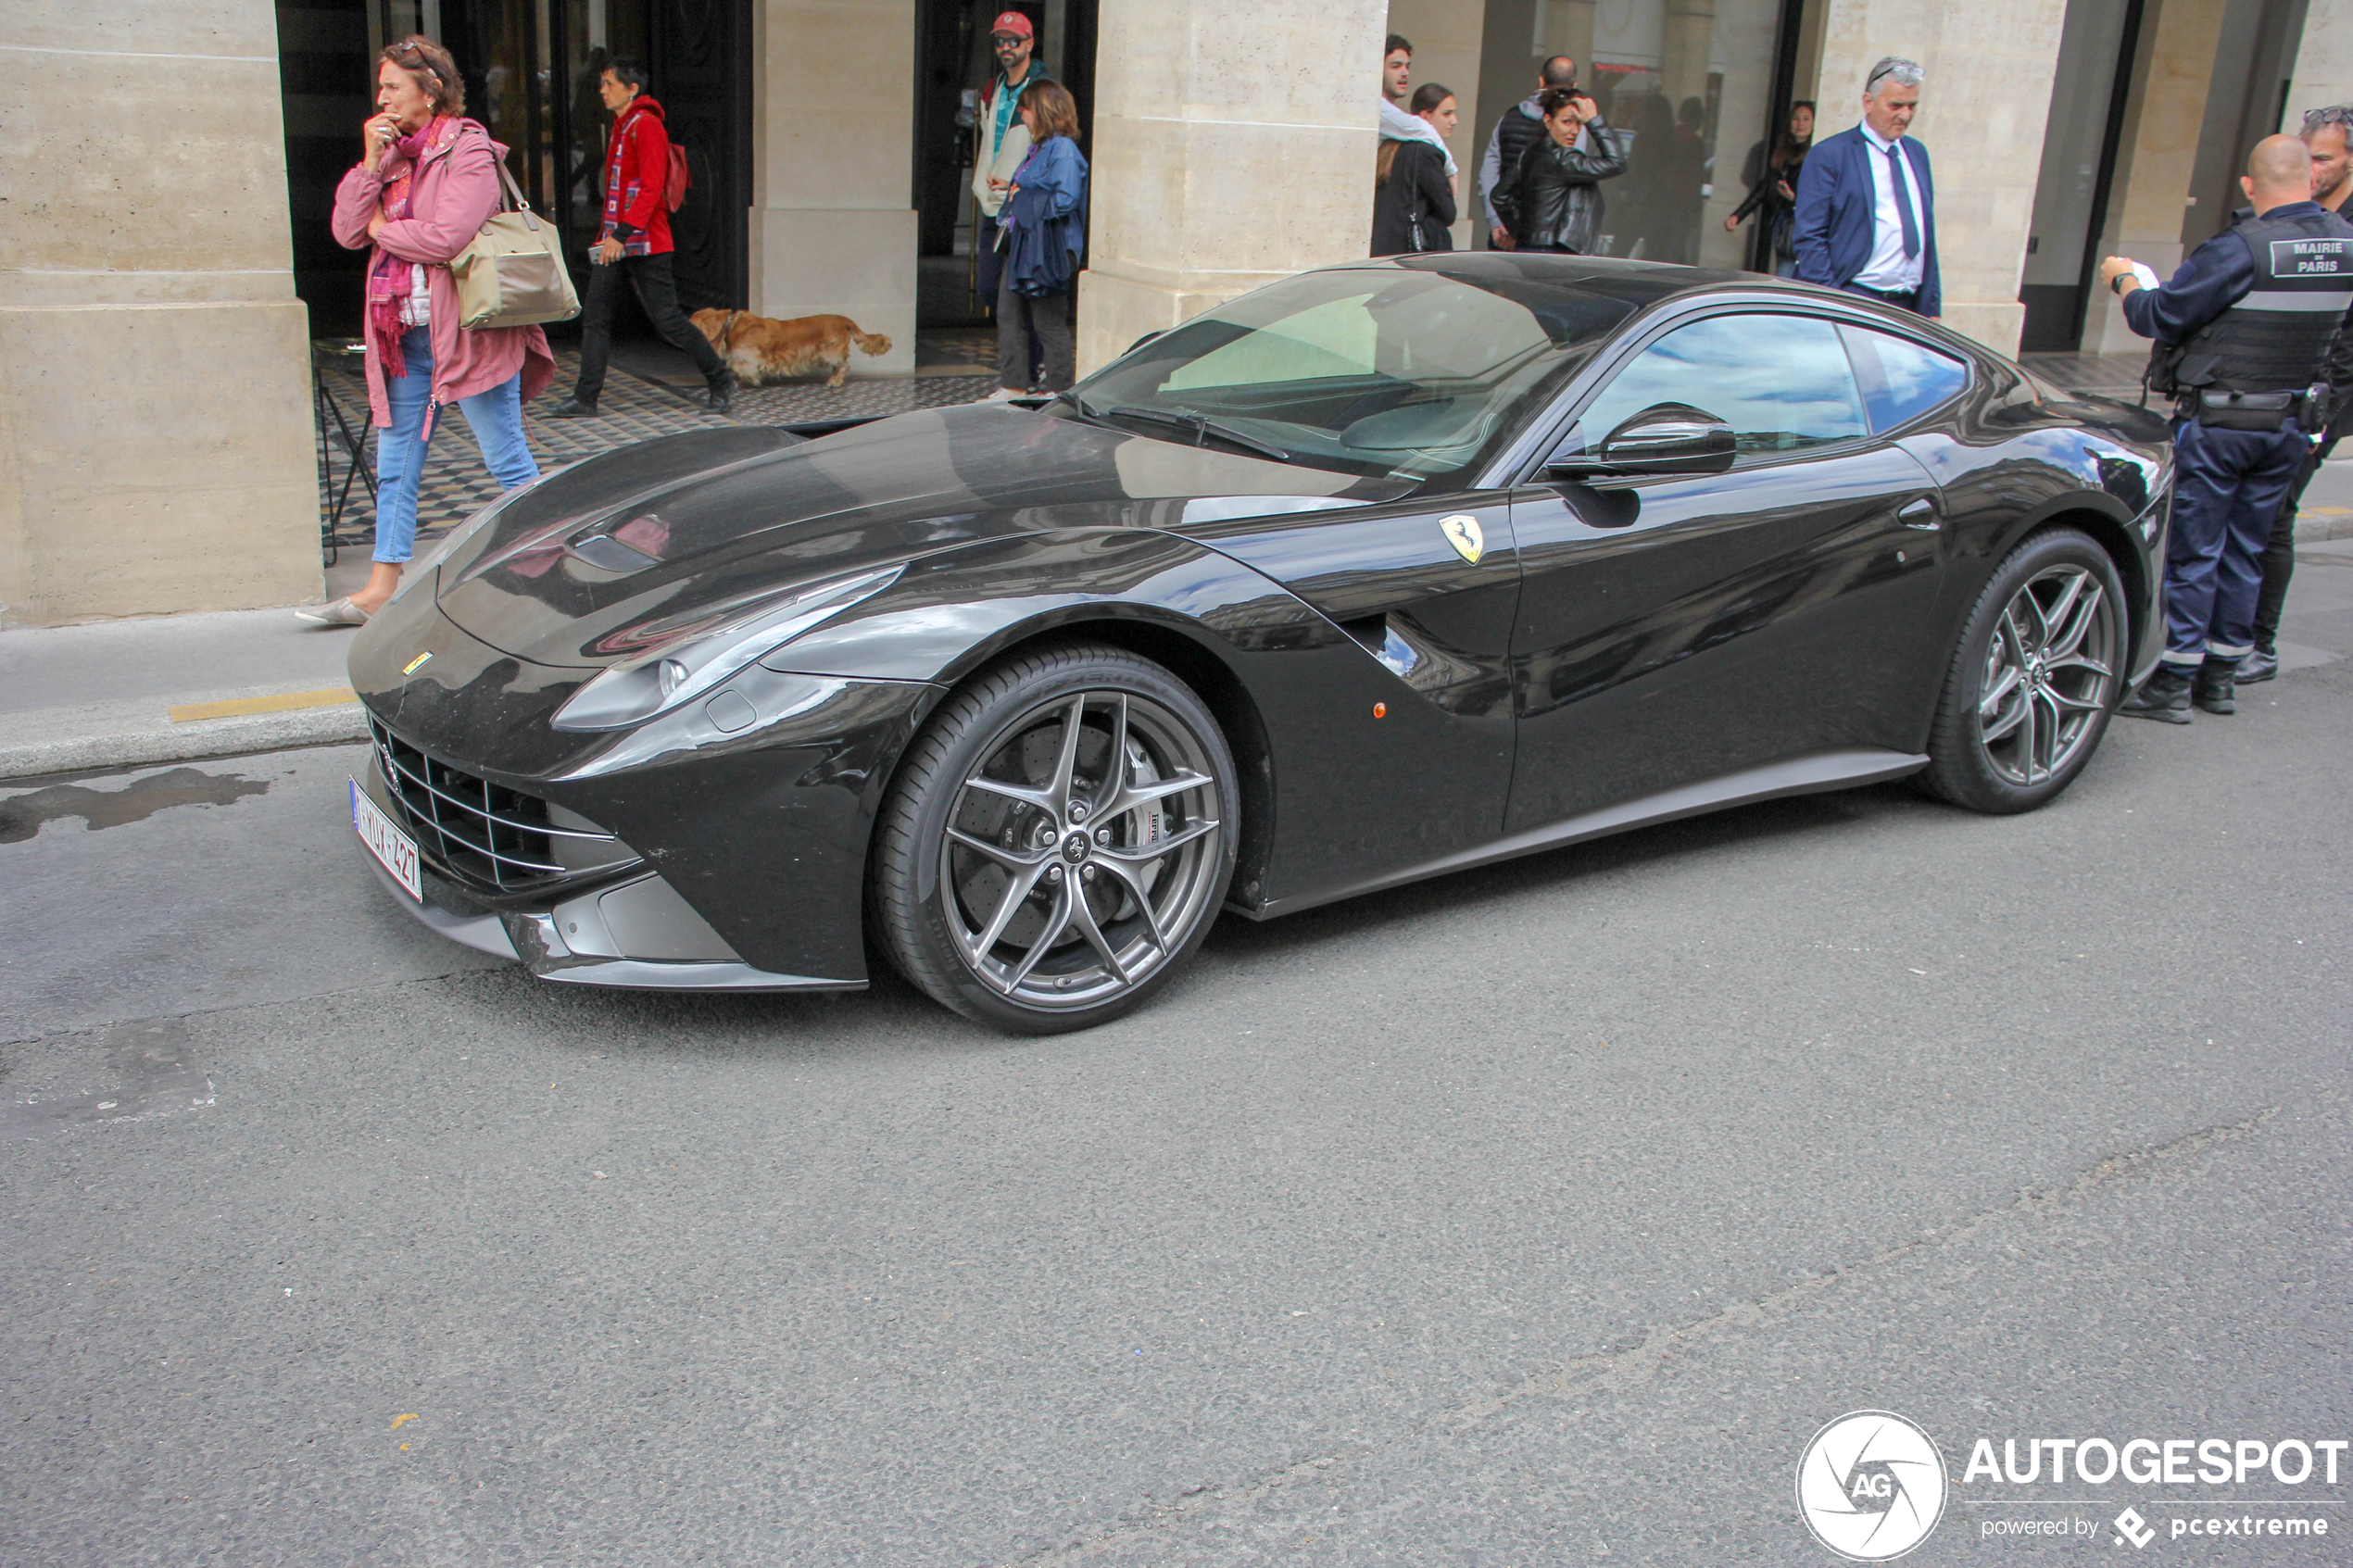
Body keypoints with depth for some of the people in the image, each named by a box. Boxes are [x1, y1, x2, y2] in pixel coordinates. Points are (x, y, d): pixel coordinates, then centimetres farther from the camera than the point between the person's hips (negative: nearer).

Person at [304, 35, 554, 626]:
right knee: (394, 467, 9)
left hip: (465, 330, -8)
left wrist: (381, 227, -4)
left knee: (509, 463, -2)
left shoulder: (468, 150, -7)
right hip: (405, 334, 8)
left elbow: (446, 238, -20)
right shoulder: (395, 153, 15)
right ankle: (379, 592, 14)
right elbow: (346, 231, 7)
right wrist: (371, 162, -2)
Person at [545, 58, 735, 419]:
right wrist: (608, 235, 17)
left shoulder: (646, 126, -10)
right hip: (616, 241, 9)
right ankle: (585, 399, 6)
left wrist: (622, 234, -24)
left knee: (667, 318, -4)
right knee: (595, 317, 3)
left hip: (644, 242, -9)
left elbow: (651, 187, -19)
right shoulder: (619, 128, 18)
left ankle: (720, 379, 12)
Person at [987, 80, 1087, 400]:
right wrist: (1012, 193, 10)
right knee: (1009, 315, 12)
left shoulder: (1063, 150, -14)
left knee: (1049, 323, -2)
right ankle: (1014, 385, 20)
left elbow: (1065, 200, -22)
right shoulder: (1038, 148, 15)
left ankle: (1061, 390, 9)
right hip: (1021, 246, 10)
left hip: (1047, 250, -10)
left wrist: (1023, 199, -15)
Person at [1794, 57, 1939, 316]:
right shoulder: (1828, 155, -2)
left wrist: (1932, 306, 15)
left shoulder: (1917, 153, 18)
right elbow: (1809, 236, -7)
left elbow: (1927, 232, 20)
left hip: (1909, 306, 6)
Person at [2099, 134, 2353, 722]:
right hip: (2291, 425, 6)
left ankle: (2173, 684, 4)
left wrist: (2122, 278, 3)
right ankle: (2220, 678, 22)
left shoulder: (2241, 250, -19)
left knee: (2192, 552, 0)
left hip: (2217, 425, -6)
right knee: (2243, 553, 14)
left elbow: (2157, 316, -15)